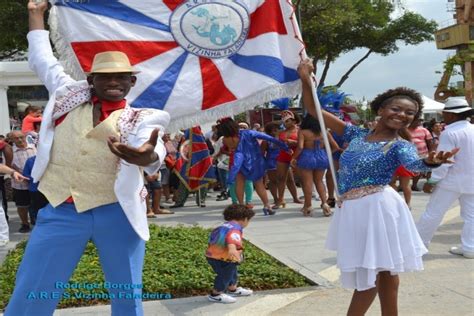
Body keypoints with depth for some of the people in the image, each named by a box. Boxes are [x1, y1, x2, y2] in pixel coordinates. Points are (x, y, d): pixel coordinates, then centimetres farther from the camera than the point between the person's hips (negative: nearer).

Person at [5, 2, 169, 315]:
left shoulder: (139, 119, 2)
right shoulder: (70, 96, 12)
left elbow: (154, 149, -20)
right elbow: (42, 59, 27)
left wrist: (147, 156, -44)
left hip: (117, 212, -1)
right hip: (61, 211, 2)